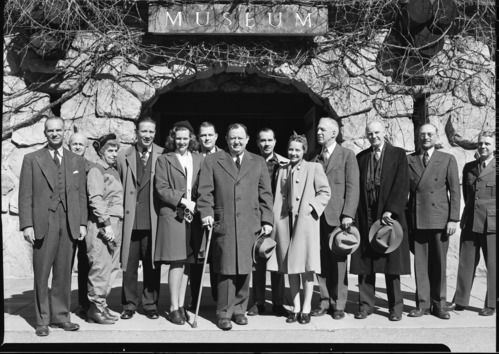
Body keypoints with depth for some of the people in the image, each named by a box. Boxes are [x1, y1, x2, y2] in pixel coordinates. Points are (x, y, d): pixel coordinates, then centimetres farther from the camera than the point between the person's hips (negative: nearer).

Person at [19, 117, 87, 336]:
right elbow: (25, 195, 1)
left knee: (64, 273, 6)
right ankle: (42, 320, 12)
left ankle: (60, 316, 17)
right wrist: (26, 224, -7)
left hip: (69, 224, 2)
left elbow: (81, 194, 11)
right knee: (41, 274, 2)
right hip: (43, 223, -2)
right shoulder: (32, 159, 5)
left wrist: (82, 223, 4)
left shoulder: (77, 161, 12)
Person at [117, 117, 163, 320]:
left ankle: (151, 304, 19)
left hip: (153, 220, -1)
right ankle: (129, 304, 19)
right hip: (130, 220, 1)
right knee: (129, 265, 6)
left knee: (152, 265, 6)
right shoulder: (123, 156, 7)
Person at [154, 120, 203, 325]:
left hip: (193, 216, 3)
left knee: (187, 262, 5)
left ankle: (181, 305, 14)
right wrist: (182, 200, -12)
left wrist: (199, 205, -7)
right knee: (177, 262, -6)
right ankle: (174, 307, 3)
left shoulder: (198, 159, 13)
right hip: (172, 215, -3)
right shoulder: (164, 160, 4)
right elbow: (161, 188, -3)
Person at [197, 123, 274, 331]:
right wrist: (206, 213, -9)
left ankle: (239, 310, 17)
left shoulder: (258, 162, 15)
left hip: (250, 224, 2)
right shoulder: (212, 161, 10)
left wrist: (267, 220, 5)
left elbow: (265, 194, 11)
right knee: (226, 270, -3)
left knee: (244, 269, 4)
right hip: (223, 224, -2)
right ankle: (224, 313, 7)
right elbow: (205, 191, 4)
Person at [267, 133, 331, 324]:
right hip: (285, 222, 4)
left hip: (306, 221, -4)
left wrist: (312, 206, -13)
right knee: (290, 267, 7)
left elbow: (325, 192, 0)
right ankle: (295, 307, 15)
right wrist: (275, 221, 6)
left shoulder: (314, 168, 2)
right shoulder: (282, 171, 15)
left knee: (306, 267, -1)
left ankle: (306, 309, 7)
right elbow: (278, 198, 16)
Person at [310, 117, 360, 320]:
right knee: (321, 262, 6)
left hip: (337, 216, -4)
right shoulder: (315, 159, 16)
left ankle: (338, 305, 10)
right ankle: (325, 302, 16)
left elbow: (353, 187, -5)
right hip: (317, 216, 4)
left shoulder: (347, 155, 2)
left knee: (338, 262, 1)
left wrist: (348, 214, -13)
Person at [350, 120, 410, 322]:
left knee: (391, 265, 2)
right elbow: (356, 187, 8)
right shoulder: (361, 157, 12)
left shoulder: (398, 155, 3)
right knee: (365, 264, 4)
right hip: (365, 217, 3)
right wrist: (355, 215, -1)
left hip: (389, 216, -3)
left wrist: (390, 210, -14)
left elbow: (402, 186, -5)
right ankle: (366, 305, 13)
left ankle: (395, 307, 12)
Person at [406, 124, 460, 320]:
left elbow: (454, 191, 3)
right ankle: (422, 304, 12)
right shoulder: (408, 160, 8)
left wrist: (453, 219, -5)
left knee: (439, 263, 4)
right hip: (416, 219, 1)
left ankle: (439, 305, 14)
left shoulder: (448, 160, 6)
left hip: (439, 219, -1)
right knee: (420, 263, 4)